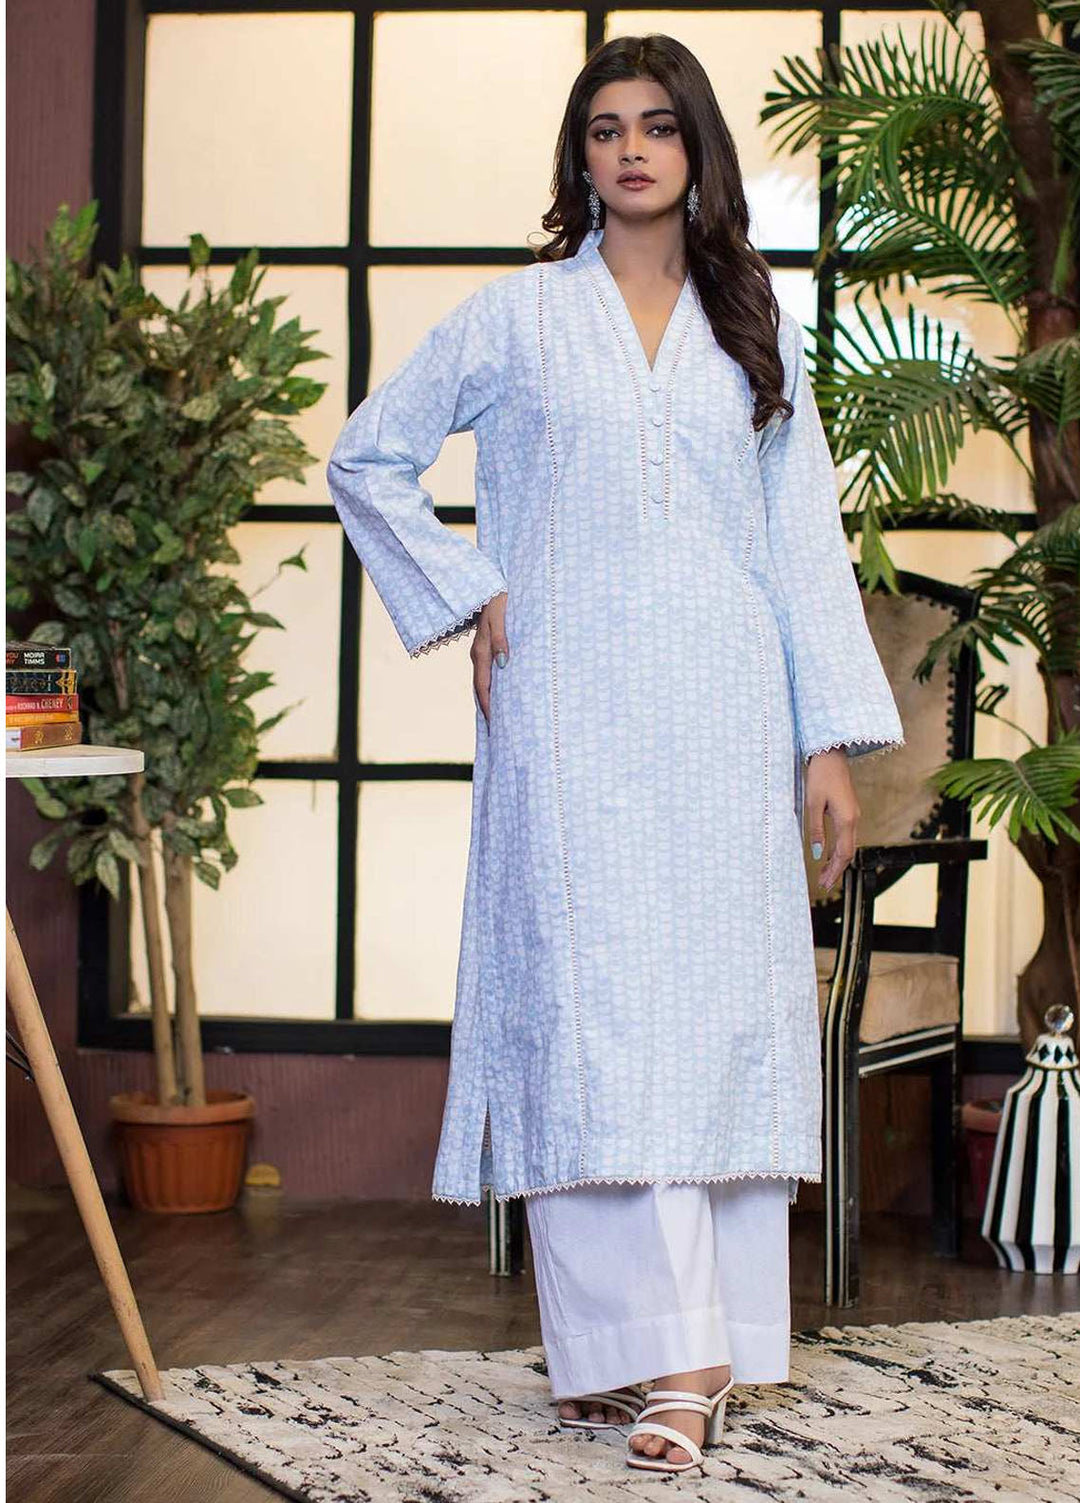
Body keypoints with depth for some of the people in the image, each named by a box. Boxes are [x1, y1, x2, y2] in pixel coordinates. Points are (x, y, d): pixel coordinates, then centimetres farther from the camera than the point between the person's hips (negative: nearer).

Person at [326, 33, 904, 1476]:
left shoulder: (757, 326, 14)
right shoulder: (514, 316, 8)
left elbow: (806, 537, 11)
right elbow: (367, 460, 15)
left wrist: (833, 739, 4)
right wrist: (466, 596, 3)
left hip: (725, 718, 2)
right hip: (573, 715, -2)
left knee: (722, 1011, -1)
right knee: (595, 1010, -10)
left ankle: (691, 1348, 6)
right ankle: (659, 1351, -11)